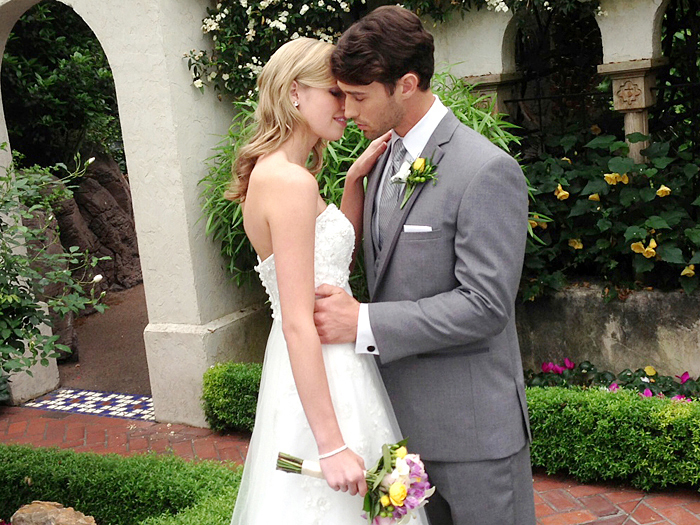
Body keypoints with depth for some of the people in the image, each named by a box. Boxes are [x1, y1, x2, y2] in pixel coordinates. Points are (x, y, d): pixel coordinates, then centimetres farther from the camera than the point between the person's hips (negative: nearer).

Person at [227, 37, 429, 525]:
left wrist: (355, 178, 6)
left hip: (312, 364, 10)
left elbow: (338, 254, 17)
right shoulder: (291, 182, -21)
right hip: (321, 376, -10)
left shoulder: (271, 172, 8)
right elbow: (298, 324, -25)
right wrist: (332, 445, -24)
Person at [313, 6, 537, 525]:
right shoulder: (386, 162, 8)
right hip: (403, 416, 8)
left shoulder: (487, 171, -18)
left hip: (471, 424, -7)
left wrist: (364, 323, -22)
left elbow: (485, 304, -22)